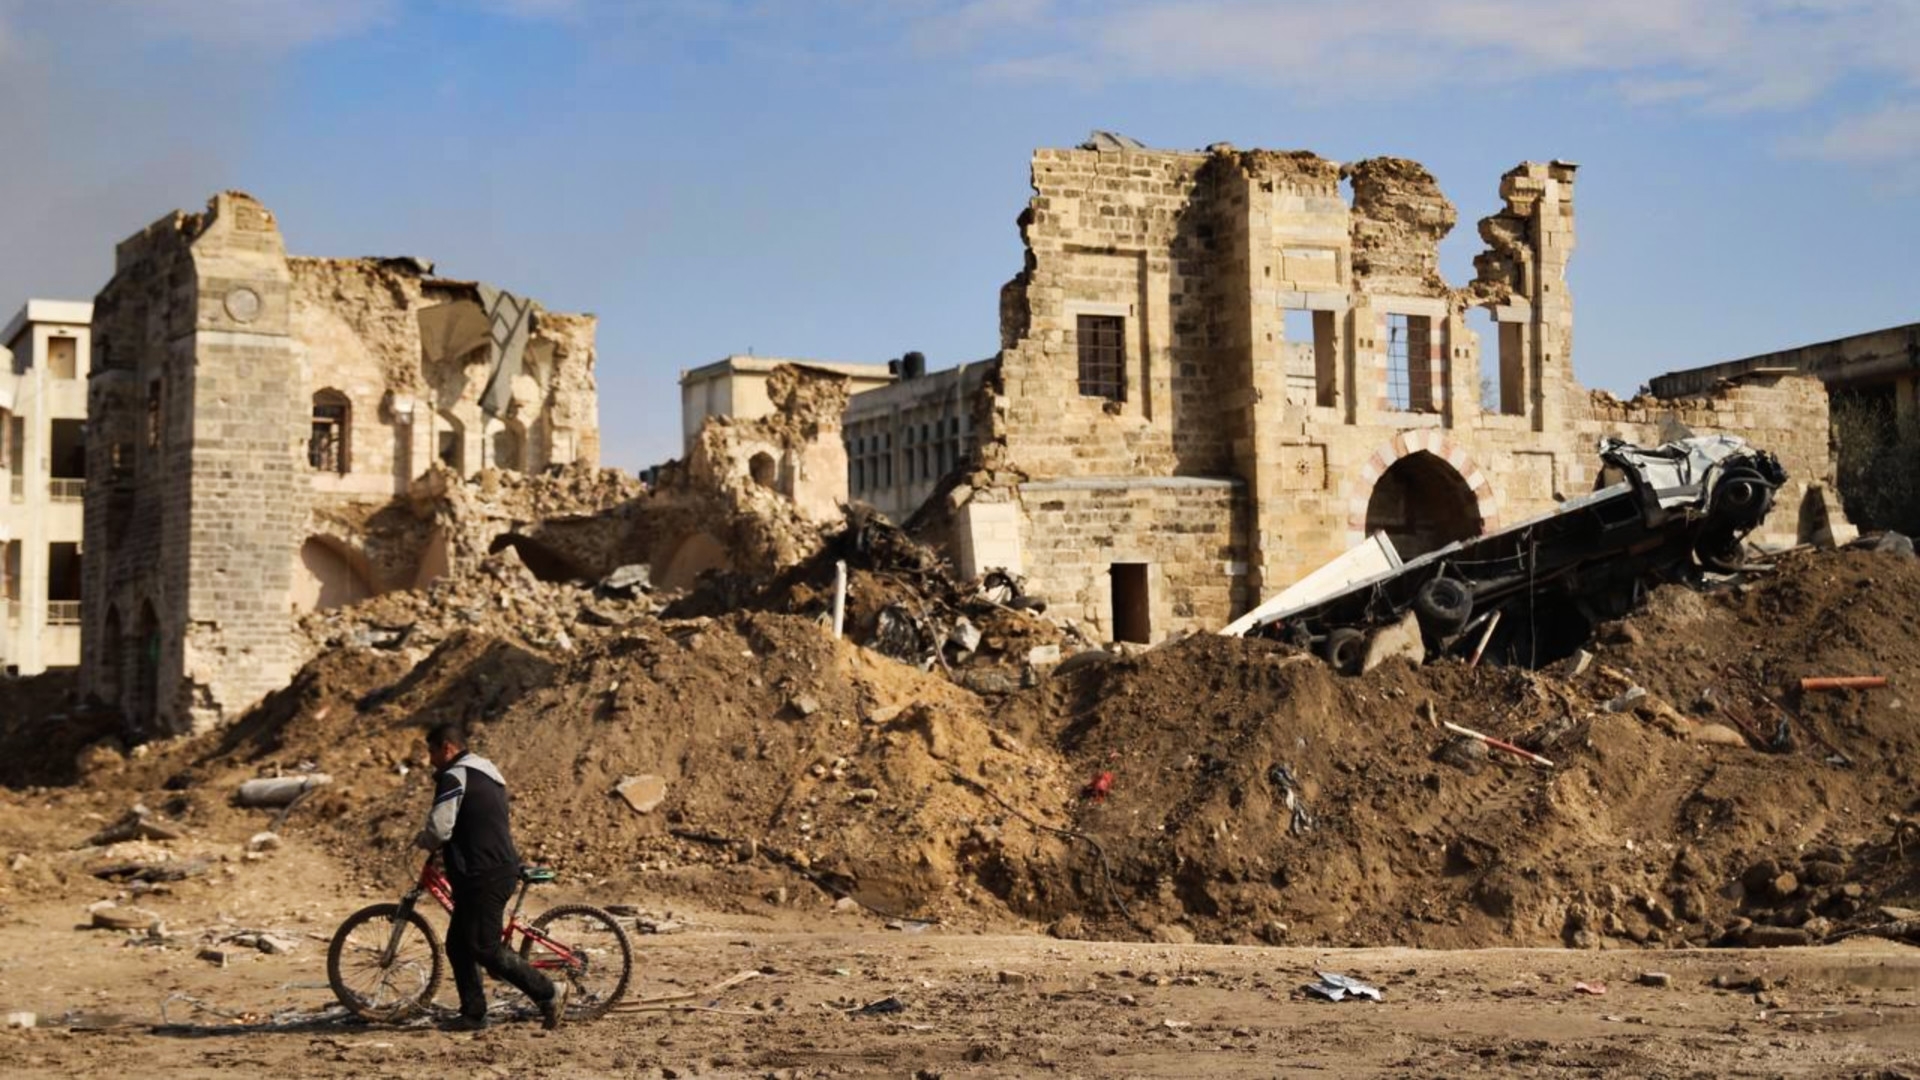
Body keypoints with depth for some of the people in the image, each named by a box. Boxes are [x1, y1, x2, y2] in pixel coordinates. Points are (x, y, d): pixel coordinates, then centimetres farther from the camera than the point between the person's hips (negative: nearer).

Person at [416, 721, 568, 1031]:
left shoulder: (454, 777, -13)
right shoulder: (487, 775, 20)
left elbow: (439, 830, -20)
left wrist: (423, 840, 1)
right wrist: (443, 847, 25)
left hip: (483, 877, -10)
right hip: (500, 868, 10)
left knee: (485, 950, -7)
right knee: (458, 946, 13)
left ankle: (548, 992, -4)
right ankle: (473, 1014, 14)